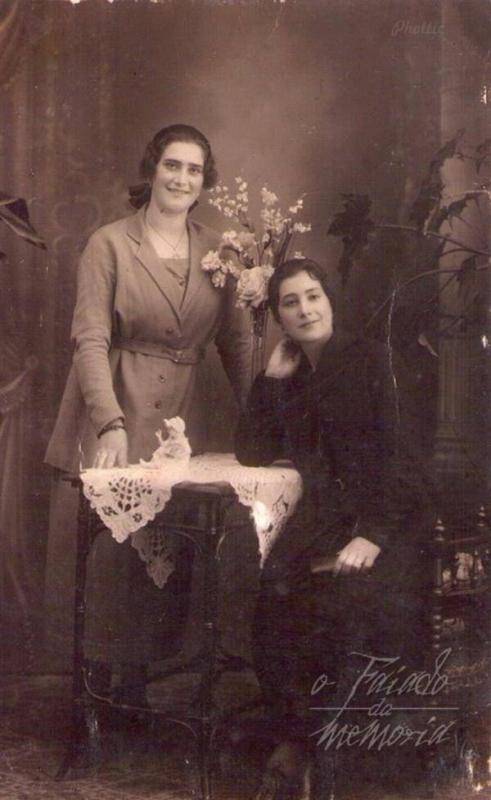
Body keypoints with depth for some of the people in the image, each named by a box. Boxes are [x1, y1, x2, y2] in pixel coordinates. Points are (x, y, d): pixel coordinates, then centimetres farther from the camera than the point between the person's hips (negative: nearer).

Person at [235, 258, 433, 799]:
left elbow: (401, 455, -8)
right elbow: (252, 453, 12)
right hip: (323, 519, 4)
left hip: (387, 521, -3)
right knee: (275, 596, -25)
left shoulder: (373, 360, 1)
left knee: (352, 602, -31)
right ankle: (291, 742, -12)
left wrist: (373, 535, -19)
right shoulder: (287, 379, 17)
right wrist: (272, 379, 6)